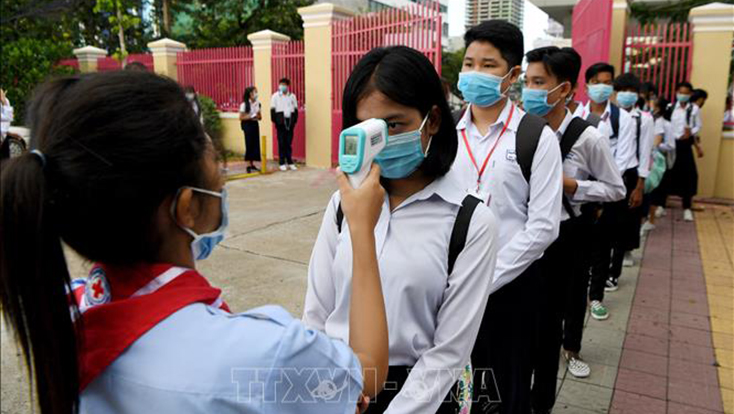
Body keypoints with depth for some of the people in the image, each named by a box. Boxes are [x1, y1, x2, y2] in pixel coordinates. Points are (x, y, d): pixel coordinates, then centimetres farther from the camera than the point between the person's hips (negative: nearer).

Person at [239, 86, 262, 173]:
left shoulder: (257, 103, 8)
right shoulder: (244, 104, -7)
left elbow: (260, 117, 12)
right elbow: (241, 117, -8)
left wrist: (258, 116, -9)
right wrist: (251, 116, -18)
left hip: (255, 124, 5)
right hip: (248, 124, -5)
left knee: (255, 144, 2)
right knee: (249, 144, -5)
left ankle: (252, 164, 10)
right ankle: (249, 165, 0)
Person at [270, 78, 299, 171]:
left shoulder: (292, 96, 12)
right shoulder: (275, 96, 5)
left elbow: (296, 109, 11)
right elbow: (272, 109, 2)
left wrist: (294, 120, 1)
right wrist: (275, 121, -7)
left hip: (290, 122, 2)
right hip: (281, 122, -2)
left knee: (289, 143, 5)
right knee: (281, 143, -1)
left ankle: (290, 162, 12)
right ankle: (282, 163, 5)